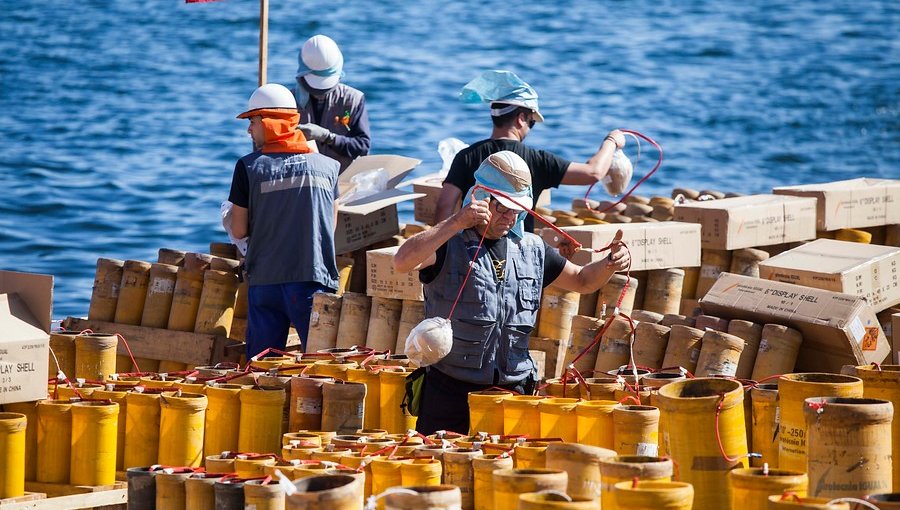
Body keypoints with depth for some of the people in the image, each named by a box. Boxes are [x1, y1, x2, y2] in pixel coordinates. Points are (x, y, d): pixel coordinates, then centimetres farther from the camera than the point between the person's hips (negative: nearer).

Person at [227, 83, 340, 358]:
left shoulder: (249, 167, -2)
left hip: (265, 280, -1)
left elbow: (239, 231, 1)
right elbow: (332, 226, 12)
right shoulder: (327, 166, 5)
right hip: (314, 279, 1)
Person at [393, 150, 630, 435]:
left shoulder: (531, 250, 12)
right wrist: (457, 223, -29)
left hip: (512, 389, 4)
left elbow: (583, 281, 25)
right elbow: (402, 262, -25)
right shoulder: (449, 245, -6)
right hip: (451, 390, -4)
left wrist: (610, 264, 2)